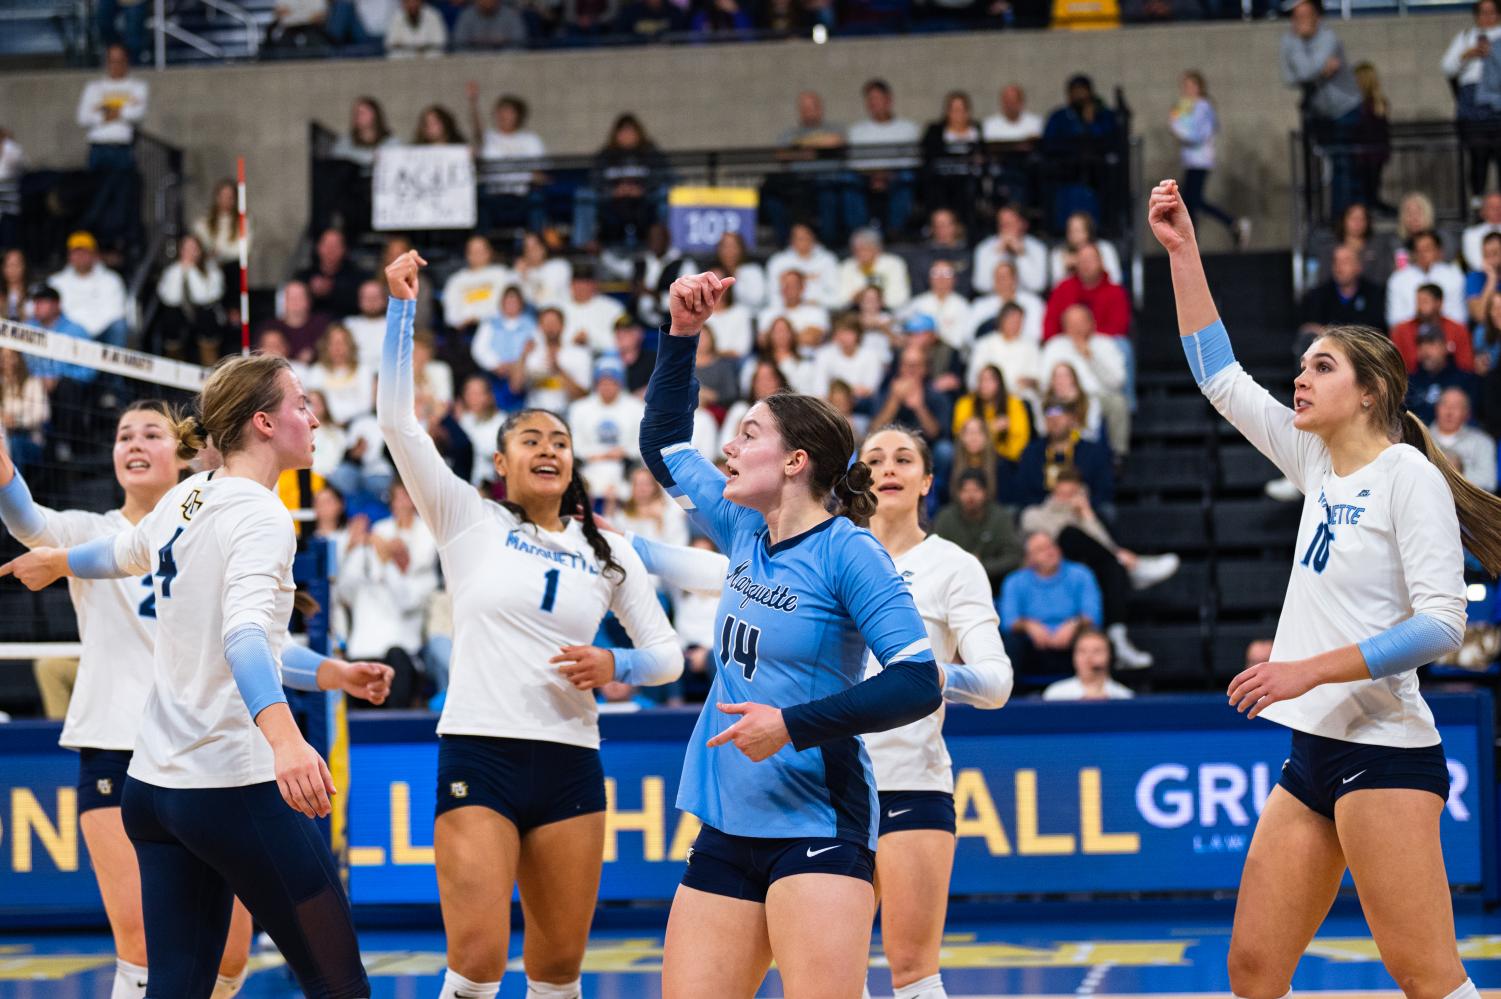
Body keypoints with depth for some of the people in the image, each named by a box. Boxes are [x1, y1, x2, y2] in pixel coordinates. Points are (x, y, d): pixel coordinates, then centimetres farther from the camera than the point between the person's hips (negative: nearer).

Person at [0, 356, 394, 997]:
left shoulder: (186, 498, 11)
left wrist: (57, 561, 57)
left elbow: (123, 548, 33)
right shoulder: (261, 516, -12)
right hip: (237, 785, -9)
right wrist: (284, 737, -48)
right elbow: (244, 633, -30)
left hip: (153, 786, 9)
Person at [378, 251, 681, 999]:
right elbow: (397, 420, -4)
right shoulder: (469, 521, 5)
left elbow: (667, 654, 15)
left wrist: (614, 667, -6)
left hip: (570, 763, 3)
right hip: (477, 756, -3)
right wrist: (401, 306, -8)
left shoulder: (610, 553, 13)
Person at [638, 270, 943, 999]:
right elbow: (663, 445, 25)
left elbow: (919, 684, -17)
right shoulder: (746, 534, 10)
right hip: (727, 831, 7)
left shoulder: (846, 552, -10)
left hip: (815, 828, -7)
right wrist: (682, 333, 15)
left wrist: (793, 726, -19)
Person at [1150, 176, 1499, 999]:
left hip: (1383, 752, -8)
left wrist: (1312, 669, -21)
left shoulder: (1407, 474, -8)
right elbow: (1220, 379, 21)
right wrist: (1182, 251, 17)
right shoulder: (1320, 465, 14)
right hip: (1313, 754, 8)